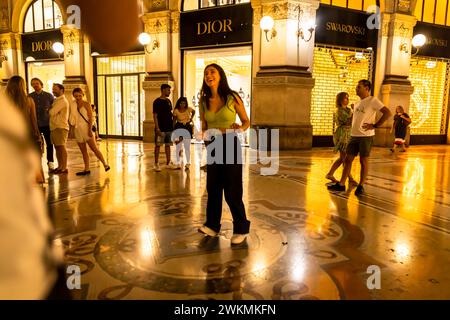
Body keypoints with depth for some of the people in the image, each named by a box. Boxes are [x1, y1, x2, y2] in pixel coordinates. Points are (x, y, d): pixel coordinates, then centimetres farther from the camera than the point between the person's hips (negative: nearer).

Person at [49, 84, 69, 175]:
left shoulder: (62, 101, -10)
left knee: (61, 147, -7)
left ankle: (64, 168, -4)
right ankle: (60, 167, 17)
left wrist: (48, 110, 3)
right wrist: (50, 110, 1)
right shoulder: (56, 100, 21)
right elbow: (53, 112, 19)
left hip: (60, 127, -9)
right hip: (54, 127, 9)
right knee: (57, 147, 11)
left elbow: (52, 112, -16)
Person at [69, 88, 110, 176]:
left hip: (86, 128, -6)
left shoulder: (86, 104, -2)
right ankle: (86, 169, 10)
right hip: (78, 130, 6)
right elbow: (73, 120, 21)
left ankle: (105, 164, -3)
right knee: (83, 151, 7)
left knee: (94, 148, -9)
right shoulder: (74, 105, 13)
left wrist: (90, 130, -16)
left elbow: (90, 117, -9)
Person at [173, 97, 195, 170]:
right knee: (178, 147, 4)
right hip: (179, 128, -1)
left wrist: (191, 118, 8)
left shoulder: (188, 109, -4)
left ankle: (188, 163, 13)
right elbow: (174, 121, -4)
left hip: (187, 128, 1)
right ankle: (178, 163, 13)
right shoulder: (176, 111, -9)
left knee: (187, 147, 4)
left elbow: (194, 111, 19)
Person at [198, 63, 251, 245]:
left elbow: (247, 122, 0)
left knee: (232, 190, -1)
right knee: (213, 187, 10)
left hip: (230, 146, -4)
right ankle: (212, 225, 24)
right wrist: (207, 133, -10)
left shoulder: (232, 97, -7)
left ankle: (241, 230, 14)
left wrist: (239, 129, -20)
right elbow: (204, 128, 12)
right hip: (212, 147, 5)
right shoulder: (204, 101, 4)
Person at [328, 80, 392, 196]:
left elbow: (387, 113, -13)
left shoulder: (372, 100, -6)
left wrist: (375, 125, -14)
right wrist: (353, 127, 13)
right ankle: (341, 184, 11)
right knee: (348, 159, 6)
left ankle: (361, 186, 12)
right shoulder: (357, 103, 16)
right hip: (354, 135, 7)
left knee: (364, 160, 2)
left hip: (366, 136, -7)